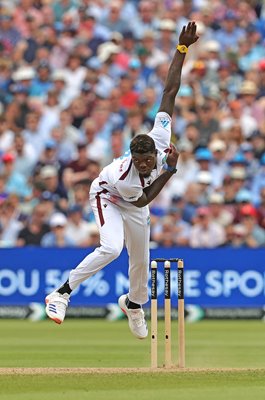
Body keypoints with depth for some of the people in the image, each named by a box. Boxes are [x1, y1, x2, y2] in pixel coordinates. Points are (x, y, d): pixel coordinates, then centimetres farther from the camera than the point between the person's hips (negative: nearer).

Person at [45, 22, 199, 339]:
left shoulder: (161, 138, -36)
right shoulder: (124, 177, -43)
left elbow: (170, 90, -35)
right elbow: (143, 200, -23)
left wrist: (182, 48, -38)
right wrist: (169, 170, -30)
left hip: (133, 203, 6)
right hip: (107, 196, -6)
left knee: (140, 259, 14)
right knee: (111, 248, -30)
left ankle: (133, 303, 43)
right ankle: (62, 293, -22)